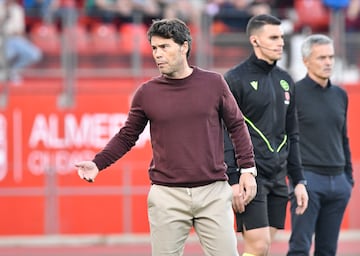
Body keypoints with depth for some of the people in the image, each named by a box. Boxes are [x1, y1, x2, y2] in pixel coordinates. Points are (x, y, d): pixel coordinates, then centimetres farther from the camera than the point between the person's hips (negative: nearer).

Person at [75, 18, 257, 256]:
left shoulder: (213, 83, 2)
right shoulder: (147, 93, 3)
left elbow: (237, 125, 10)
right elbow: (126, 137, 10)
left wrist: (248, 169, 5)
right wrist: (97, 164, -4)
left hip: (213, 192, 0)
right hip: (167, 195, 0)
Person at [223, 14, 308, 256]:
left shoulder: (285, 81, 15)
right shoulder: (235, 79, -6)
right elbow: (225, 135, -10)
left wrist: (298, 180, 14)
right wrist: (233, 181, -17)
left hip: (278, 177, 7)